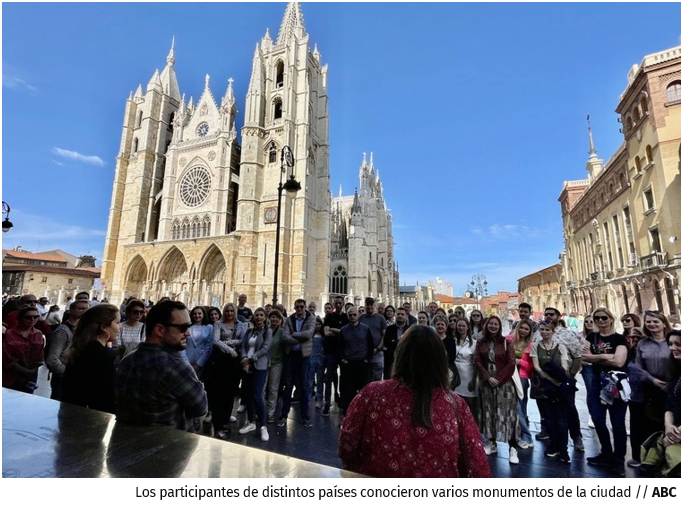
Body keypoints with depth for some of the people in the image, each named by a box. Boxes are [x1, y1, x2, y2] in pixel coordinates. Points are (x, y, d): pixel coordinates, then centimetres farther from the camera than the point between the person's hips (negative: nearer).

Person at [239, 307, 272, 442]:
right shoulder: (249, 331, 12)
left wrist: (250, 359, -14)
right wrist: (244, 359, -14)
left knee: (256, 395, -9)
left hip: (260, 366, -5)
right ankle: (250, 423, 25)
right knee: (247, 394, 9)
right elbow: (243, 346, 4)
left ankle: (263, 426, 2)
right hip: (247, 366, 5)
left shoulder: (268, 331, -2)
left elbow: (264, 349, -10)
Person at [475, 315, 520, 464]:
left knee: (506, 413, -3)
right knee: (488, 412, 10)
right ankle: (492, 443, 23)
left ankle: (512, 448, 4)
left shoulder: (506, 342, -4)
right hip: (486, 382, 3)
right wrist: (488, 377, -11)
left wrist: (498, 379, -12)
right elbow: (477, 361, 0)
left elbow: (511, 363, -8)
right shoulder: (481, 342, 5)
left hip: (504, 383, -3)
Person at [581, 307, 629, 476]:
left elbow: (619, 362, -19)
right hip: (596, 382, 4)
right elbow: (584, 356, -5)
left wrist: (595, 357, -11)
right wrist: (605, 356, -15)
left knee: (617, 422, 4)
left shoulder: (619, 339, -6)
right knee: (598, 420, 7)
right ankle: (606, 455, 26)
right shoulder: (592, 337, 7)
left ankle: (618, 460, 20)